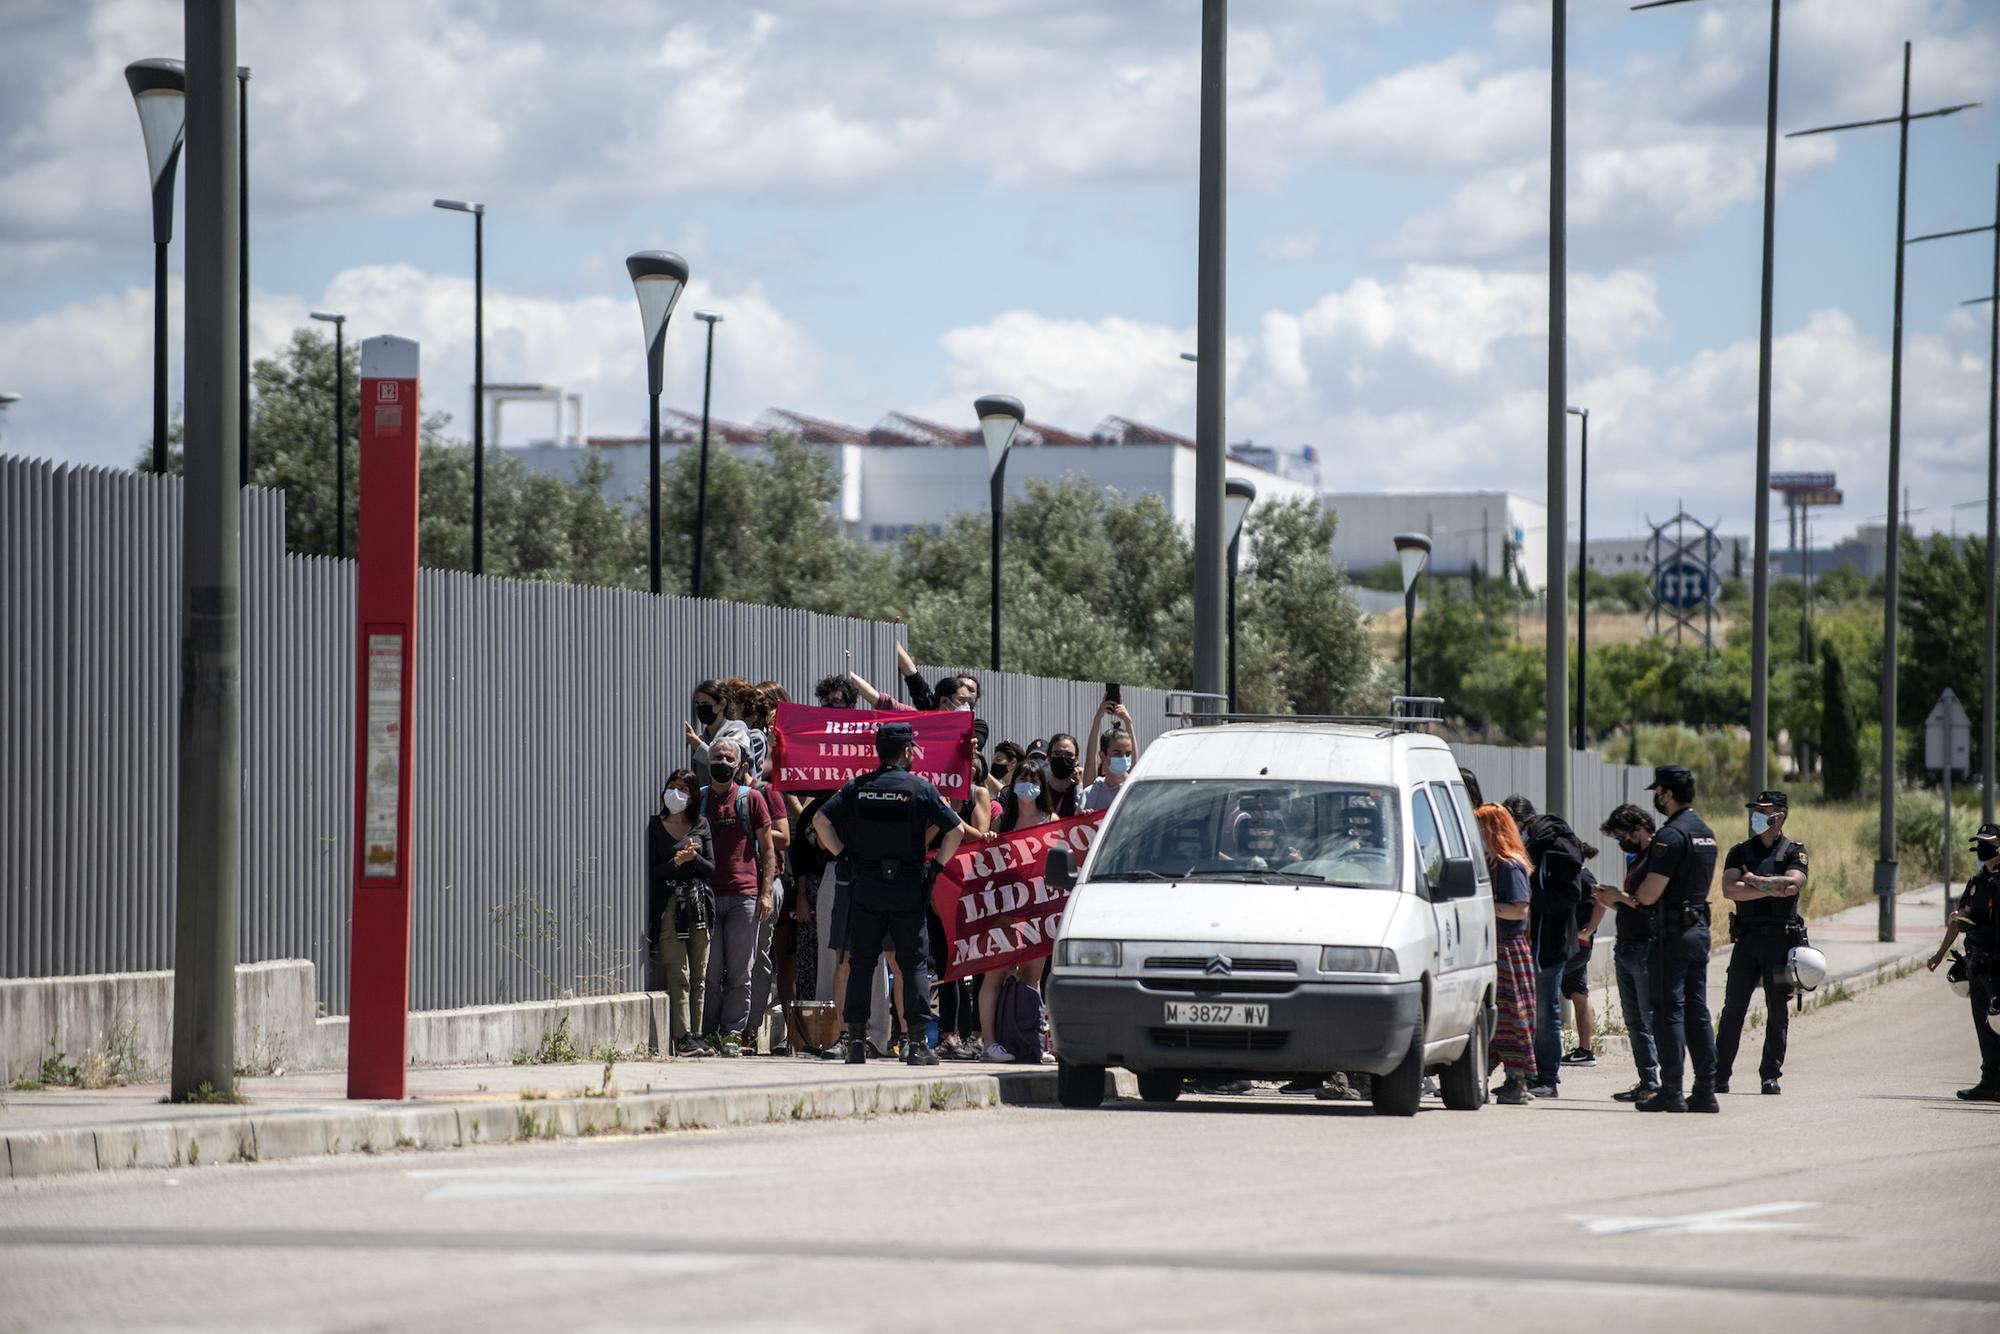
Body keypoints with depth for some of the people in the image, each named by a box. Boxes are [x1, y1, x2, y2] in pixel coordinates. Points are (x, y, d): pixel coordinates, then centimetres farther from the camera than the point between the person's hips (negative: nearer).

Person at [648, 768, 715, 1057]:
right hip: (669, 904, -3)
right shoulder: (654, 826, 6)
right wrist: (676, 862, -14)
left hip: (699, 903, 3)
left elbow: (711, 868, 11)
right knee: (679, 975, -10)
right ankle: (683, 1038, -14)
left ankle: (694, 1036, 4)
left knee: (699, 977, 1)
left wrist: (693, 857, -8)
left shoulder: (701, 825, 14)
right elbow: (650, 871, 0)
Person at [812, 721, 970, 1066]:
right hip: (908, 888, -2)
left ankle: (856, 1038, 4)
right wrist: (936, 865, 4)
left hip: (867, 885, 2)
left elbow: (821, 821, -1)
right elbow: (955, 831, -7)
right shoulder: (920, 789, -4)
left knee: (862, 961, 7)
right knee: (913, 962, 3)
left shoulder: (857, 787, 3)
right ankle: (917, 1042, -2)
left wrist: (843, 854, 7)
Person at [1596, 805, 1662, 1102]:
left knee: (1653, 1021, -10)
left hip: (1647, 950, -10)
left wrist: (1623, 897, -15)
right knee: (1634, 1022, 10)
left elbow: (1656, 905, -20)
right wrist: (1613, 902, 8)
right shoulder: (1635, 860, 18)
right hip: (1626, 949, 10)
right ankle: (1648, 1083, 13)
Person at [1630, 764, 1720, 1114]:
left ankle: (1671, 1091, -6)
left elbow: (1650, 893, -20)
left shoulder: (1671, 836, -16)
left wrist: (1626, 896, 2)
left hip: (1673, 931, -8)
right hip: (1700, 927, 8)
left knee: (1669, 1010, -5)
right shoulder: (1706, 833, 14)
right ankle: (1706, 1091, 10)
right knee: (1697, 1011, 10)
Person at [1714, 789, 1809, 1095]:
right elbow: (1729, 889, -4)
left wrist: (1755, 881, -8)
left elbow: (1794, 884, -14)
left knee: (1777, 1010, 1)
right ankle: (1719, 1075, -3)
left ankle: (1771, 1075, 8)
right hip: (1747, 938, 1)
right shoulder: (1740, 852, 11)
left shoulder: (1794, 852, 6)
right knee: (1733, 1007, -3)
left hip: (1780, 939, -1)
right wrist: (1770, 890, -10)